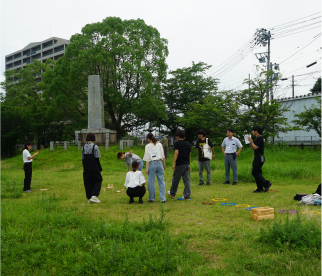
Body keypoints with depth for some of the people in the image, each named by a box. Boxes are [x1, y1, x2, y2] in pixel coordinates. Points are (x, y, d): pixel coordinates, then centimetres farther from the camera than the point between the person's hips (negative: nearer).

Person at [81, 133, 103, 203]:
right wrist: (100, 168, -1)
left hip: (86, 168, 5)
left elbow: (83, 159, 8)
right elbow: (97, 159, -10)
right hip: (94, 168, -5)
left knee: (88, 182, 11)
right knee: (98, 181, 8)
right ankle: (94, 196, -6)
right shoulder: (95, 147, -11)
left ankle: (89, 198, 12)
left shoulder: (83, 147, 4)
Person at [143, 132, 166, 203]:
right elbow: (163, 156, 6)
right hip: (159, 163, 3)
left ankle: (151, 198, 16)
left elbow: (148, 158, -5)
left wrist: (147, 168, -1)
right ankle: (163, 199, 5)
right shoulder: (159, 144, 4)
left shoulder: (148, 146, -3)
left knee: (151, 182, 8)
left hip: (152, 164, -2)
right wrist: (164, 164, 16)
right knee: (161, 181, 5)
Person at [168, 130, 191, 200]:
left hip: (180, 164, -5)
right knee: (187, 180, 4)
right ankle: (187, 196, 3)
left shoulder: (177, 143, -6)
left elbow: (176, 153, -16)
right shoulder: (188, 144, 13)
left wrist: (173, 163, -17)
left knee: (175, 179, 10)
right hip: (187, 164, 6)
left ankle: (172, 193, 25)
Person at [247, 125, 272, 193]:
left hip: (259, 158, -10)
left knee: (255, 172, -10)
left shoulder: (259, 138, -14)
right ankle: (260, 188, 11)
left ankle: (266, 183, -7)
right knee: (257, 172, 9)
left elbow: (255, 147, -22)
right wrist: (250, 142, 10)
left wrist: (251, 141, -10)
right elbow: (254, 148, 20)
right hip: (257, 157, 10)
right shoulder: (257, 138, 17)